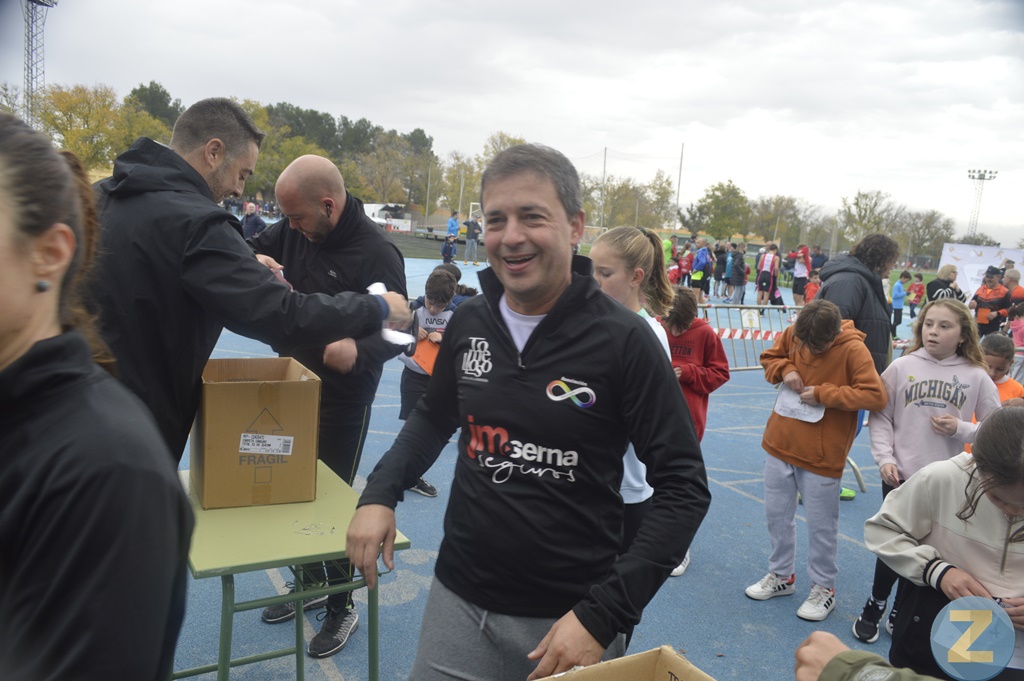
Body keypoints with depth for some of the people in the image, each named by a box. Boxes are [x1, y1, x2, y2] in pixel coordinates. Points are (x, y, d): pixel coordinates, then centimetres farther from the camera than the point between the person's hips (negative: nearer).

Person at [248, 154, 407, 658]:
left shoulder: (377, 252, -22)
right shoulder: (295, 230, -3)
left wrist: (359, 353, -44)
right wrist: (255, 261, -16)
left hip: (341, 399, -7)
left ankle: (342, 605, 27)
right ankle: (310, 581, 42)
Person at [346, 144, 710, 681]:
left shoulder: (622, 340, -16)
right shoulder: (469, 323, -3)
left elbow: (683, 487, -12)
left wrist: (602, 615, -18)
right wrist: (380, 493, -2)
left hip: (568, 618, -3)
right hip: (458, 601, 4)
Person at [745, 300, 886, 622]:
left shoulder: (853, 350, -17)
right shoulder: (792, 335, -3)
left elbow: (875, 396, -21)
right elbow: (769, 357, 13)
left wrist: (823, 394, -21)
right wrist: (786, 370, -9)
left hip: (821, 456, -5)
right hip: (780, 446, 5)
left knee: (821, 525, 10)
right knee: (777, 515, 18)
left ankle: (823, 588, 30)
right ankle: (781, 575, 38)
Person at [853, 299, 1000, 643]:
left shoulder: (977, 377, -4)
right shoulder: (902, 367, -5)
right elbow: (881, 417, -1)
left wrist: (960, 429, -14)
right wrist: (884, 458, -10)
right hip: (900, 475, -1)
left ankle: (901, 612, 34)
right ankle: (873, 608, 30)